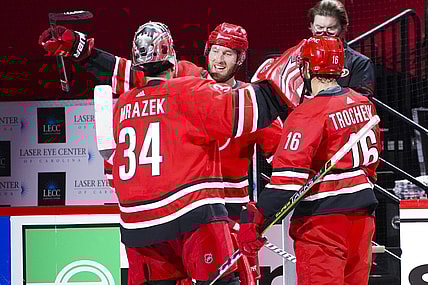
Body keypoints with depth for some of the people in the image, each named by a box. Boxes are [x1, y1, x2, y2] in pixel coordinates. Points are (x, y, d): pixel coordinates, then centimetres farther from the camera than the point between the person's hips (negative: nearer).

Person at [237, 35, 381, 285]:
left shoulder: (309, 113, -16)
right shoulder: (363, 104, 9)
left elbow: (289, 176, -24)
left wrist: (255, 219, -24)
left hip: (323, 218, -8)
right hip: (362, 215, 8)